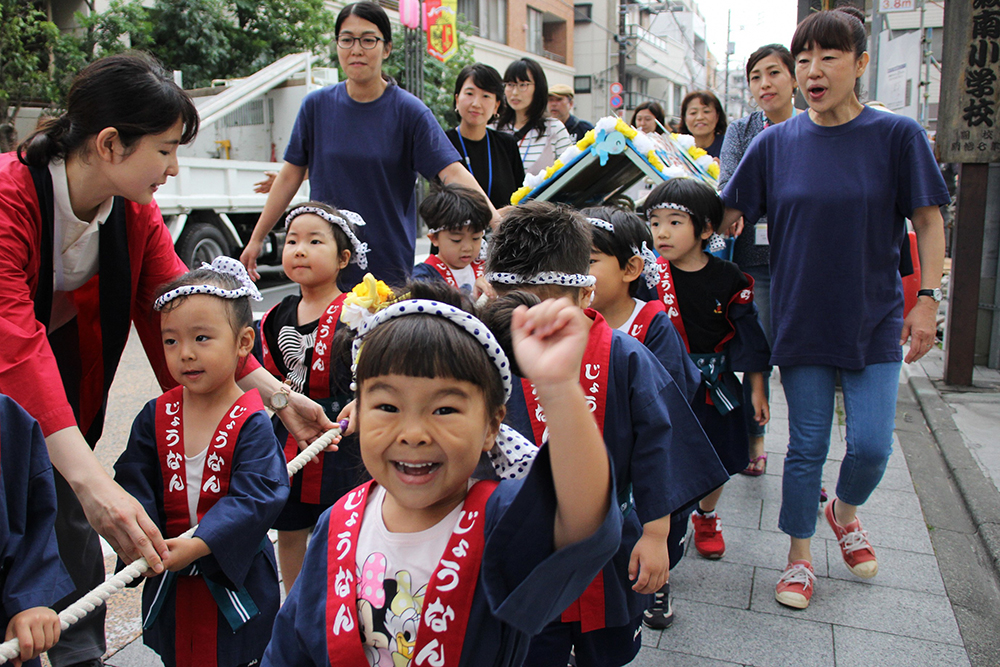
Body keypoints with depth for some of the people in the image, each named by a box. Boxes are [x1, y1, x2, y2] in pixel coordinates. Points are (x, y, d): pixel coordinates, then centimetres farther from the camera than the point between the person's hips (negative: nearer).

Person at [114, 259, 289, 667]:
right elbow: (133, 484, -3)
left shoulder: (251, 423, -15)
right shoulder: (155, 418, 0)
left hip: (236, 579, -4)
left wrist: (199, 545, -28)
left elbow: (255, 498, -21)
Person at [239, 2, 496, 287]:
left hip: (389, 265, -2)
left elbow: (452, 172, -13)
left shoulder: (409, 110, -4)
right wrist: (256, 238, 10)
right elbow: (290, 176, 9)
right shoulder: (316, 105, 3)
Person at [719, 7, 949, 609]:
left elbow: (929, 221, -1)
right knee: (807, 447, 6)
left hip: (875, 319, 0)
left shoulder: (897, 135, -4)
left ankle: (845, 512, 33)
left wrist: (928, 297, -7)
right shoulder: (777, 143, 1)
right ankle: (800, 558, 25)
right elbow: (728, 215, 3)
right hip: (802, 319, 1)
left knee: (871, 446, -2)